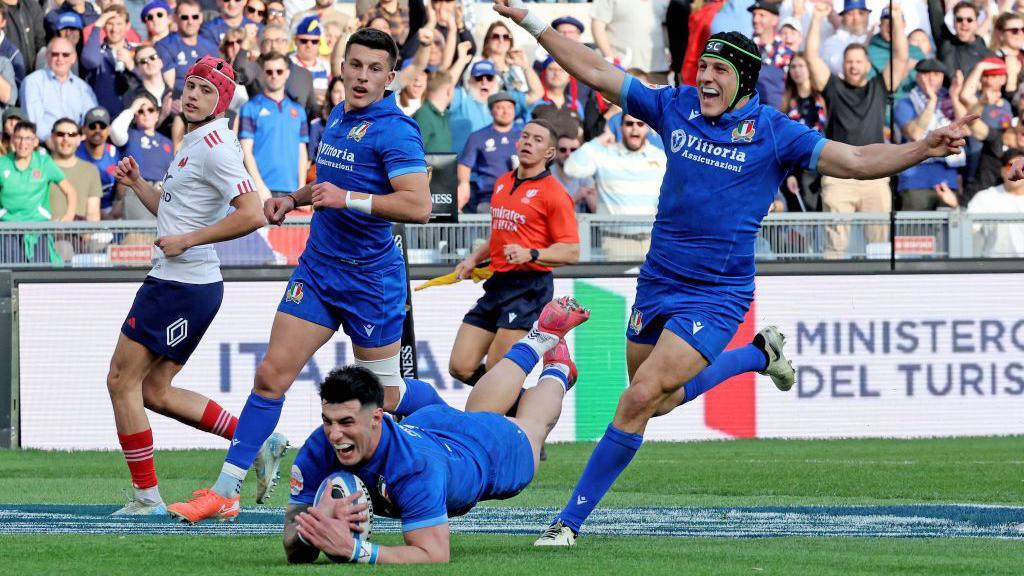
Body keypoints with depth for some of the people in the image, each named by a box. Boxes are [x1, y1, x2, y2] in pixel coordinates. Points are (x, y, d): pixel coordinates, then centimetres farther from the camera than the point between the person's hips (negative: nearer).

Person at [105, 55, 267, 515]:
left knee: (122, 380, -3)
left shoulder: (214, 146, -16)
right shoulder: (192, 144, 16)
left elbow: (252, 215, -25)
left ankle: (146, 497, 1)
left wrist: (186, 241, -20)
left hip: (180, 285, -10)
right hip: (177, 282, 10)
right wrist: (137, 184, 12)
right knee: (155, 391, 15)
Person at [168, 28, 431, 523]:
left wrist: (348, 198, -27)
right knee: (272, 373, -1)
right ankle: (225, 491, -2)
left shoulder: (394, 130, -15)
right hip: (317, 269, 7)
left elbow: (418, 205, -25)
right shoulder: (335, 119, 11)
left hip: (371, 275, -7)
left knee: (382, 389, 5)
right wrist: (293, 199, 13)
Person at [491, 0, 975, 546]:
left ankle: (571, 518, -8)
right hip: (657, 285, 6)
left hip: (716, 296, -6)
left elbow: (857, 161, -12)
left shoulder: (775, 133, -8)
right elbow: (596, 73, 6)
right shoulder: (676, 107, 2)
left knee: (643, 397, -15)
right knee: (658, 401, 17)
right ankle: (757, 355, 39)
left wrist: (922, 149, -27)